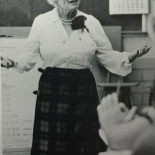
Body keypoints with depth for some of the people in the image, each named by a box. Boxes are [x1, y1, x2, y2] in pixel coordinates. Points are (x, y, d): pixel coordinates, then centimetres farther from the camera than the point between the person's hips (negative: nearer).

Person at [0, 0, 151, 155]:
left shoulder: (91, 22, 0)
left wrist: (129, 57, -11)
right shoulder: (41, 21, -2)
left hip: (83, 89, 1)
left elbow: (108, 56, 5)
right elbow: (29, 56, 1)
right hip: (51, 90, -1)